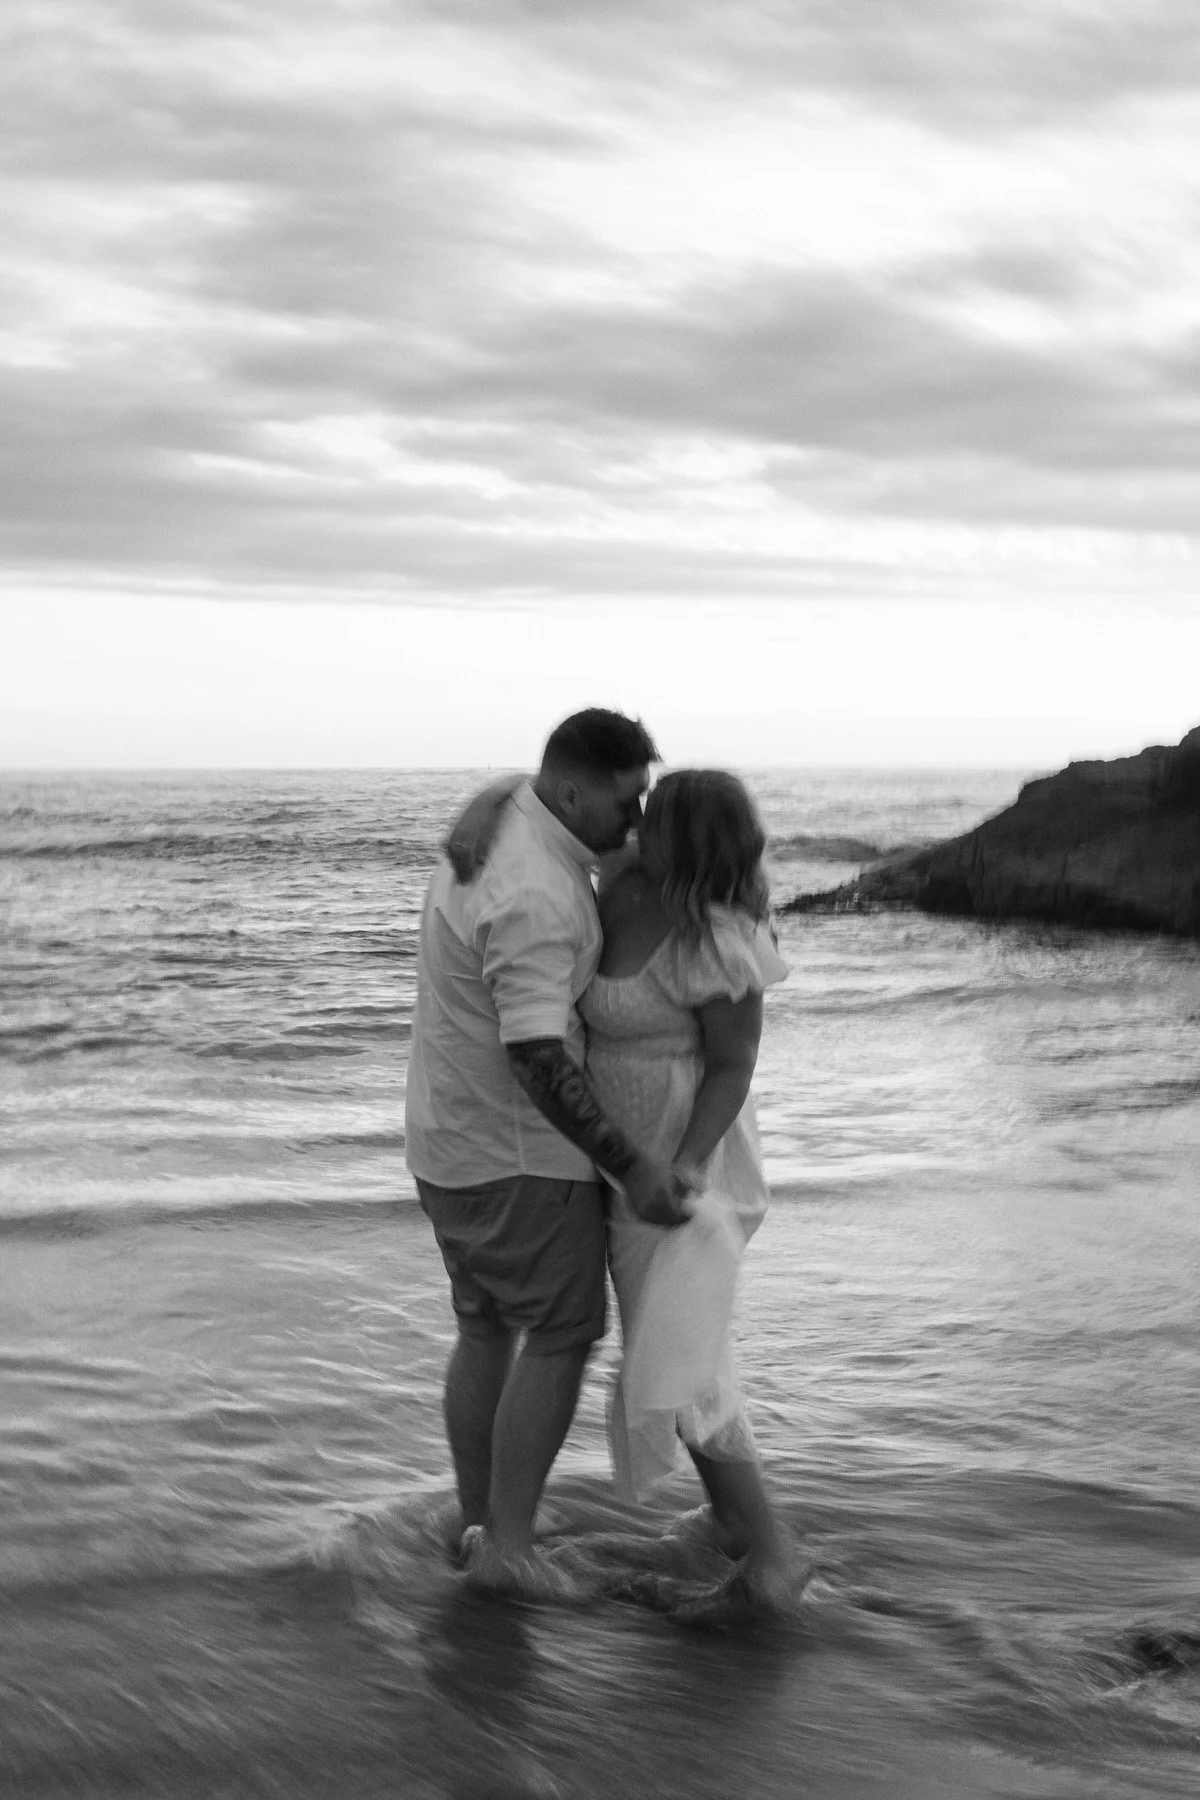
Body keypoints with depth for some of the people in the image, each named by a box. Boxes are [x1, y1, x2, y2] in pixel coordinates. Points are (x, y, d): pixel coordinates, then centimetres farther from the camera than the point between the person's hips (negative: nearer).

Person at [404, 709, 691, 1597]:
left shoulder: (499, 824, 5)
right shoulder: (536, 899, -27)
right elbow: (540, 1060, -31)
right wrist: (633, 1166, -27)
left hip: (452, 1138, 10)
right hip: (518, 1152, -10)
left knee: (487, 1329, 16)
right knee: (562, 1335, 1)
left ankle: (477, 1524, 23)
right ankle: (509, 1543, 4)